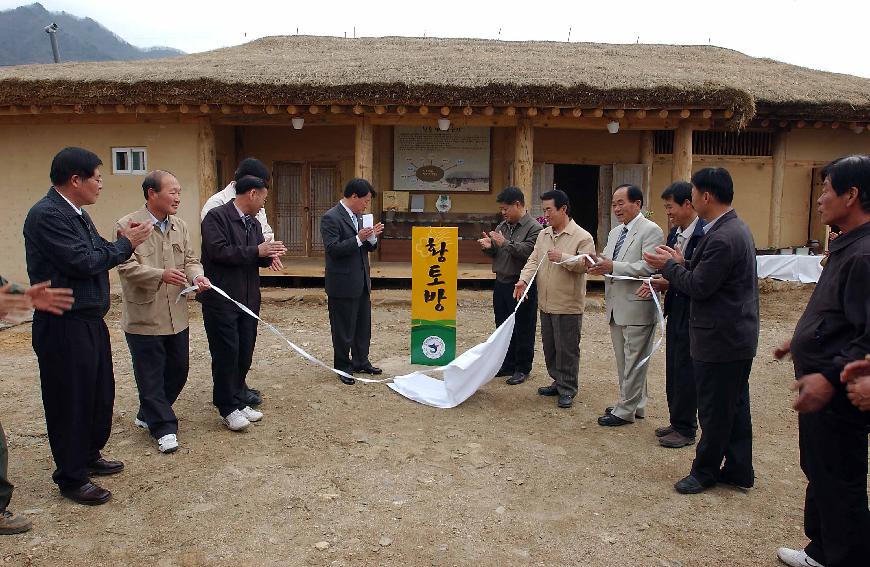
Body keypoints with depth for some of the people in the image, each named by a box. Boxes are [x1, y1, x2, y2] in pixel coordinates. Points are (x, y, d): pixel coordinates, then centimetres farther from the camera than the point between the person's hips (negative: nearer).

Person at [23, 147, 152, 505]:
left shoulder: (76, 213, 13)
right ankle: (72, 478, 19)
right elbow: (82, 262, -23)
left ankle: (89, 455, 38)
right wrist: (125, 243, -11)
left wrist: (123, 242, -3)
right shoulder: (46, 215, -18)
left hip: (90, 321, 10)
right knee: (70, 401, 3)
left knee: (100, 392, 20)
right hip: (64, 327, -10)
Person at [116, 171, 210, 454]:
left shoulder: (179, 226, 8)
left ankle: (148, 414, 36)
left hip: (176, 315, 7)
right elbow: (126, 267, -16)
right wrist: (161, 275, -30)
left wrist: (196, 276, -11)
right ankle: (163, 427, 14)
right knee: (151, 374, 2)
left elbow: (190, 259, 11)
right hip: (144, 316, -7)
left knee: (178, 369, 16)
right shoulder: (129, 225, -11)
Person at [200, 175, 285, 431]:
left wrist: (268, 254, -8)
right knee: (226, 354, -1)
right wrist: (256, 251, -19)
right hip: (221, 300, -7)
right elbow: (218, 251, -20)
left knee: (244, 354, 12)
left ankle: (239, 401, 25)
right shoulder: (217, 216, -10)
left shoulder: (254, 222, 13)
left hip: (248, 299, 7)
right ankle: (228, 409, 11)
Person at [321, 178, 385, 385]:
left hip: (362, 282, 8)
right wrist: (358, 239, -25)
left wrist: (372, 237, -5)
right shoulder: (331, 218, -14)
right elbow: (332, 249, -21)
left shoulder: (358, 217, 11)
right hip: (343, 284, -8)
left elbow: (368, 247, 16)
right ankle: (342, 367, 19)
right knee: (343, 329, 4)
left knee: (363, 325, 17)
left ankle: (361, 361, 31)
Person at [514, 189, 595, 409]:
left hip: (568, 305, -7)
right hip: (546, 304, 7)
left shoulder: (582, 237, -11)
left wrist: (564, 258, -26)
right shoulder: (543, 235, 10)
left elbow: (587, 265, -16)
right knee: (549, 347, 17)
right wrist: (523, 279, -11)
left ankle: (567, 390, 14)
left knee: (567, 349, 1)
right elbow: (533, 260, 6)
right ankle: (558, 382, 32)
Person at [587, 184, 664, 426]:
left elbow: (649, 267, -21)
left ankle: (626, 410, 10)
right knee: (623, 361, 17)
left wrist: (613, 267, -25)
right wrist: (597, 265, -7)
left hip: (637, 308, -8)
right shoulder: (615, 232, 15)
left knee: (634, 362, 2)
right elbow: (606, 260, 16)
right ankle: (634, 404, 30)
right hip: (616, 307, 9)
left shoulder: (651, 231, -11)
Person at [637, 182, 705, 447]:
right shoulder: (675, 233, 9)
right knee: (673, 369, 16)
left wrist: (670, 281, -19)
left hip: (692, 313, -8)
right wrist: (657, 283, -4)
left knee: (685, 371, 1)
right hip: (675, 309, 9)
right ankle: (677, 422, 30)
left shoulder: (706, 234, -18)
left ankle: (686, 429, 16)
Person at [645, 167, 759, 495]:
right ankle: (738, 471, 29)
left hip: (721, 338, -10)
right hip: (737, 335, 10)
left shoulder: (722, 238, -23)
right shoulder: (735, 228, 10)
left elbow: (699, 287, -21)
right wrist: (680, 267, 5)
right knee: (735, 406, 18)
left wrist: (669, 266, -8)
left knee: (715, 410, 5)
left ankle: (705, 471, 19)